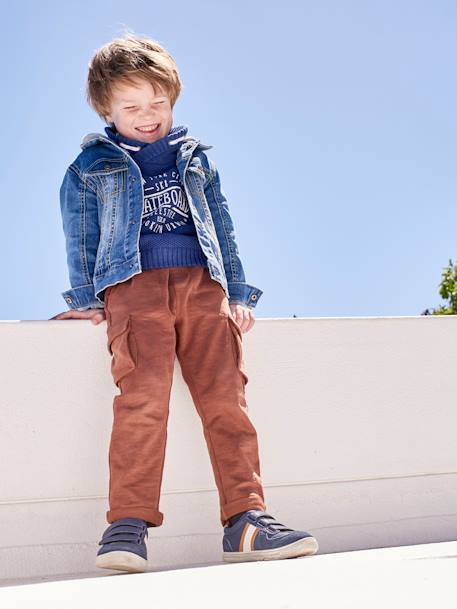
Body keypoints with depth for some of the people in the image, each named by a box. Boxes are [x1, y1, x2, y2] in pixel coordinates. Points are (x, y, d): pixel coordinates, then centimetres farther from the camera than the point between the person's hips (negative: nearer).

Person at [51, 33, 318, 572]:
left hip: (201, 284, 3)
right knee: (142, 396, -23)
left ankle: (246, 519, -17)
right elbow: (79, 237, 18)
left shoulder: (193, 157, 23)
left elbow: (222, 226, 24)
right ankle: (128, 525, -26)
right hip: (134, 285, -2)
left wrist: (238, 293, 16)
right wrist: (84, 300, 10)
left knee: (224, 396, -13)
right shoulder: (91, 167, 16)